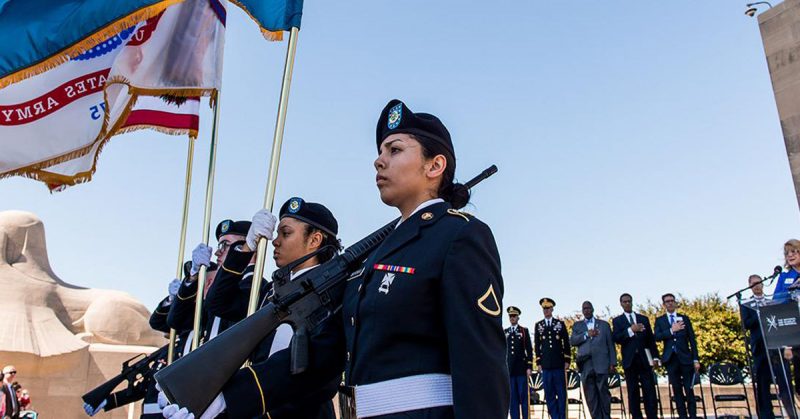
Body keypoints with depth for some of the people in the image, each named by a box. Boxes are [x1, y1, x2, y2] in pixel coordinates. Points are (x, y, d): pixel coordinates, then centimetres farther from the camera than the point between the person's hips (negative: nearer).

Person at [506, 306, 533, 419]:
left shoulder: (524, 331, 4)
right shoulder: (505, 332, 12)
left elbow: (529, 350, 0)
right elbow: (503, 351, 12)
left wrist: (529, 367, -7)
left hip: (521, 368, -2)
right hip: (509, 369, 3)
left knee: (524, 396, -2)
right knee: (512, 397, 3)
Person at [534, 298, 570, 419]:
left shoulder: (560, 324, 8)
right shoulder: (538, 325, 10)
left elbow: (566, 343, 6)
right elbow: (537, 345, 8)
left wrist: (567, 360, 0)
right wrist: (538, 362, 2)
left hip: (559, 364, -1)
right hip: (545, 365, 1)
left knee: (561, 392, 1)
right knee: (549, 394, 1)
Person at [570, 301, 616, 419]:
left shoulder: (604, 324, 14)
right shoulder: (577, 325, 16)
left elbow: (610, 345, 11)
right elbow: (572, 341, 3)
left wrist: (613, 363, 3)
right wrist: (586, 334, -8)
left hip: (601, 364, -1)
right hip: (586, 365, 1)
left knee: (604, 393, -2)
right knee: (590, 396, 1)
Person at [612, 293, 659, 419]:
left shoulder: (643, 319, 15)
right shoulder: (617, 320, 8)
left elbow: (651, 339, 12)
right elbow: (616, 339, -6)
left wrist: (655, 357, 4)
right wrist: (630, 330, -17)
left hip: (644, 359, 2)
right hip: (630, 360, -1)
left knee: (650, 390, -3)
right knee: (633, 391, 0)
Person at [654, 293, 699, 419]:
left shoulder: (684, 318, 10)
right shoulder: (660, 320, 9)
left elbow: (692, 340, 6)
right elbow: (657, 337, -6)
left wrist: (696, 359, 0)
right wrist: (671, 330, -16)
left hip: (685, 357, 0)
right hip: (671, 359, 0)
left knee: (689, 389, -3)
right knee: (677, 390, 2)